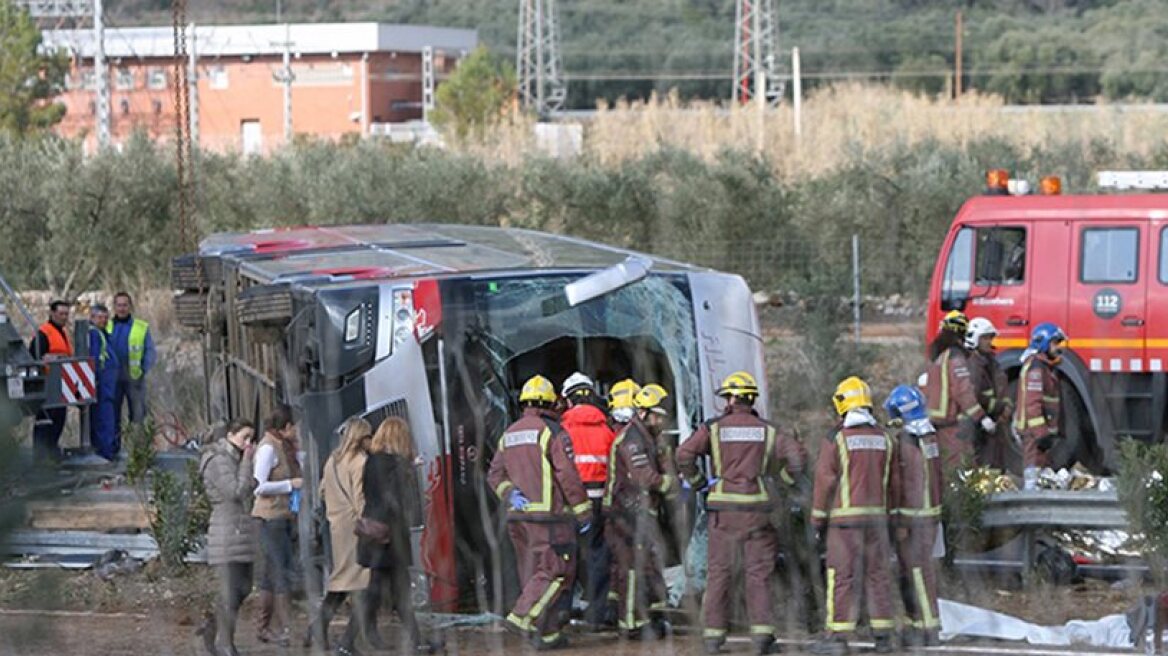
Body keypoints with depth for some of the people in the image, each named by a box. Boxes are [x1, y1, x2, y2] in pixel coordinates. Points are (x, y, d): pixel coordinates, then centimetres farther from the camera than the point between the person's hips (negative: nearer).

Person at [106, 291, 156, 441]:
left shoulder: (142, 328, 3)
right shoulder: (107, 327, 10)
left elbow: (150, 352, 2)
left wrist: (144, 370, -11)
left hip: (134, 379, -2)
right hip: (113, 379, 2)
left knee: (138, 415, 0)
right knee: (112, 416, 6)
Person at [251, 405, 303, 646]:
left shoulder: (282, 447, 15)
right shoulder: (268, 448, -13)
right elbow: (259, 486, -19)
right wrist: (291, 484, -16)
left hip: (283, 516, 10)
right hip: (271, 516, -10)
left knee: (271, 574, 13)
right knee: (281, 573, -11)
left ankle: (262, 627, 19)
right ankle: (286, 630, -13)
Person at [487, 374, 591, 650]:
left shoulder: (509, 434, 14)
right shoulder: (553, 432, -9)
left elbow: (495, 474, 13)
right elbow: (568, 475, -12)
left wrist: (510, 493, 0)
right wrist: (583, 512, -6)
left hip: (518, 515, 8)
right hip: (548, 515, -7)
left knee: (534, 574, 11)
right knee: (555, 571, -5)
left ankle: (548, 634, 13)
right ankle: (521, 617, -18)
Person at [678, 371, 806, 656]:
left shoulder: (714, 428, 1)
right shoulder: (767, 430, 5)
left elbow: (685, 454, -12)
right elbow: (795, 454, -5)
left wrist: (697, 481, 3)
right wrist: (786, 481, 11)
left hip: (723, 507, -1)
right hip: (756, 506, 1)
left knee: (719, 572, 7)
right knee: (759, 573, 4)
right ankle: (762, 633, -5)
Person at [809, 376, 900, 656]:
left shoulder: (837, 439, -8)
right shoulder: (884, 439, 9)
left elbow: (825, 481, -7)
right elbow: (894, 483, 14)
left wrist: (818, 518, 1)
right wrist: (887, 512, 22)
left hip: (845, 517, -5)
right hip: (876, 516, 5)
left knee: (842, 575, -4)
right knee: (878, 572, 9)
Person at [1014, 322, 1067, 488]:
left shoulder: (1047, 367, 18)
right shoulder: (1035, 367, -16)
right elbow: (1032, 403, -23)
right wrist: (1041, 434, -26)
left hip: (1041, 430, 11)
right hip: (1034, 431, -11)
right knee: (1034, 474, -12)